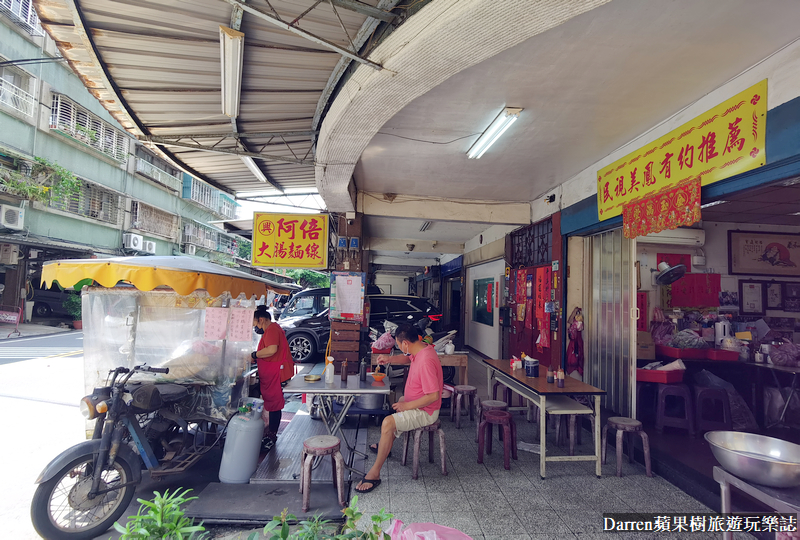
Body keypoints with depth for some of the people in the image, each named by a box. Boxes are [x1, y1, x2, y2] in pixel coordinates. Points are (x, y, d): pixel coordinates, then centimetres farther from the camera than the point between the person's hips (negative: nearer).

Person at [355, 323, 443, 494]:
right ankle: (386, 445, 50)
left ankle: (374, 473, -15)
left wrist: (407, 405, -23)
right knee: (397, 407, 33)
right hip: (414, 403, 11)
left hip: (425, 412, -11)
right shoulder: (421, 348, -3)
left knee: (388, 423, -25)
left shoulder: (425, 361, -32)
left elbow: (433, 395, -32)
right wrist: (389, 359, 4)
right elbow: (408, 358, 21)